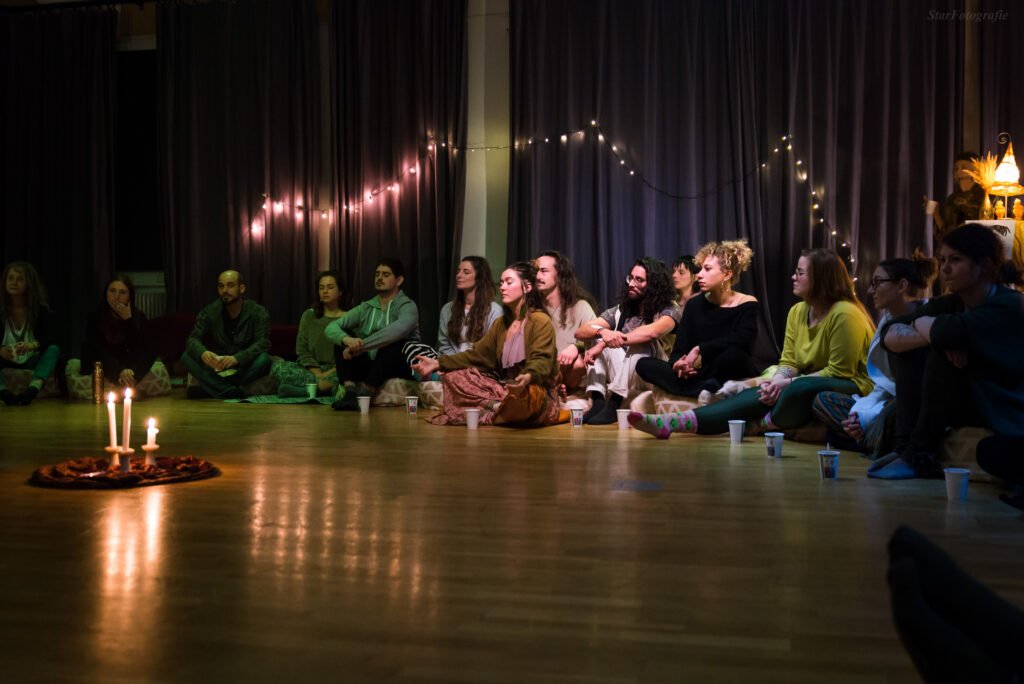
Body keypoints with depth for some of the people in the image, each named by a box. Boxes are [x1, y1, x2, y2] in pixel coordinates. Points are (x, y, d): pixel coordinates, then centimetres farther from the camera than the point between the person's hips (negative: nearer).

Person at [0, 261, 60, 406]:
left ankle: (31, 390, -52)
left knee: (54, 349, -29)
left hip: (32, 361, 0)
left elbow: (49, 338, -16)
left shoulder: (40, 308, -5)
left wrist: (32, 345, -38)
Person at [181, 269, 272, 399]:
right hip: (217, 369, 3)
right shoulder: (210, 312, -1)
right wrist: (202, 352, -36)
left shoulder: (258, 312, -8)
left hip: (245, 368, -2)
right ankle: (233, 392, -36)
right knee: (187, 357, -23)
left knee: (264, 359, -33)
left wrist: (236, 358, -40)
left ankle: (217, 389, -27)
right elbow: (193, 339, -10)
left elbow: (263, 343, -21)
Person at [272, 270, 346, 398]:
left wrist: (329, 373, -16)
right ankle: (326, 385, -32)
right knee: (279, 368, -25)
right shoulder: (309, 315, 14)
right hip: (312, 369, 3)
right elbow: (302, 350, 6)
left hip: (337, 371, -2)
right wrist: (318, 374, -11)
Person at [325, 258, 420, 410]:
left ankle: (365, 391, -41)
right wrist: (347, 339, -28)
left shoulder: (407, 306, -4)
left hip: (398, 368, -4)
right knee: (342, 337, -13)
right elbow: (331, 328, -4)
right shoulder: (366, 308, 10)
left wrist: (360, 346, -34)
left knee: (394, 340, -31)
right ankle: (349, 390, -34)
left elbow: (397, 329, -29)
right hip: (369, 368, 5)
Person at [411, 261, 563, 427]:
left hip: (533, 391, -7)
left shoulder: (540, 321, -10)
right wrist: (438, 363, 3)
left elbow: (541, 361, -22)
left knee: (521, 397, -44)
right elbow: (478, 354, 13)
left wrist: (528, 377, -45)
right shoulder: (501, 323, 16)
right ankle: (498, 406, -20)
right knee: (453, 376, -5)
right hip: (505, 388, 7)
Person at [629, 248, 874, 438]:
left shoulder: (845, 314, -17)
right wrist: (777, 380, -17)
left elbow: (839, 372, -18)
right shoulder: (797, 311, 7)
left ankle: (755, 426, -6)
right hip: (809, 384, 7)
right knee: (759, 395, -15)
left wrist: (789, 383, -21)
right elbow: (788, 362, 5)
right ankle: (670, 423, -27)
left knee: (798, 391, -37)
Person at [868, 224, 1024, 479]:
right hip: (965, 405, 8)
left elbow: (948, 332, -37)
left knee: (943, 355, -27)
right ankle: (907, 445, -11)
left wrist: (920, 323, -15)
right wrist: (933, 336, -27)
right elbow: (890, 335, -8)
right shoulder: (950, 304, 3)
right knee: (905, 345, -3)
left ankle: (919, 456, -19)